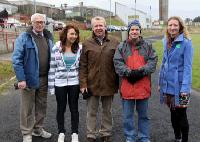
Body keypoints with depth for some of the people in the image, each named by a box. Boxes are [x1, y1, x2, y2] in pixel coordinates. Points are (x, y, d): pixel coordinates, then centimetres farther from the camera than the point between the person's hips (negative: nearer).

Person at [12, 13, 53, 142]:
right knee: (27, 108, 5)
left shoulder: (48, 37, 8)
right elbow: (17, 59, -12)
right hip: (29, 78, -5)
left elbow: (52, 57, 14)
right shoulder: (24, 37, -9)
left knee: (42, 105, 16)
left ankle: (38, 129, 33)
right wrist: (21, 78, -17)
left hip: (44, 78, 5)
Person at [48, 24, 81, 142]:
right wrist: (51, 85, -4)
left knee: (74, 108, 10)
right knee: (61, 108, 11)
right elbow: (52, 67, -3)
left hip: (74, 83, 1)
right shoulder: (56, 48, -6)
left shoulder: (79, 48, -2)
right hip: (60, 83, 0)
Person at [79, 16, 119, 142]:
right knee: (91, 112, 9)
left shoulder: (114, 43, 1)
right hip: (92, 84, 0)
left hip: (109, 83, 1)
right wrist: (83, 83, -7)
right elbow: (83, 65, -1)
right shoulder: (87, 44, 0)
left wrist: (118, 82, -2)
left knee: (107, 111, 15)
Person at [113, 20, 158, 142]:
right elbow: (118, 63, -4)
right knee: (128, 115, 9)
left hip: (143, 86, 0)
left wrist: (141, 71, -16)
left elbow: (153, 61, -2)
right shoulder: (122, 46, 4)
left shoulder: (148, 46, 6)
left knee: (143, 114, 12)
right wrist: (129, 72, -18)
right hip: (127, 86, 0)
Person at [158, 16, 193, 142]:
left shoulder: (186, 43, -11)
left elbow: (187, 67, -14)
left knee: (181, 115, 2)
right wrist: (161, 82, 13)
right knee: (173, 113, 17)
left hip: (180, 86, -6)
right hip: (168, 85, 6)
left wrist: (185, 88, -19)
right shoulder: (167, 42, 9)